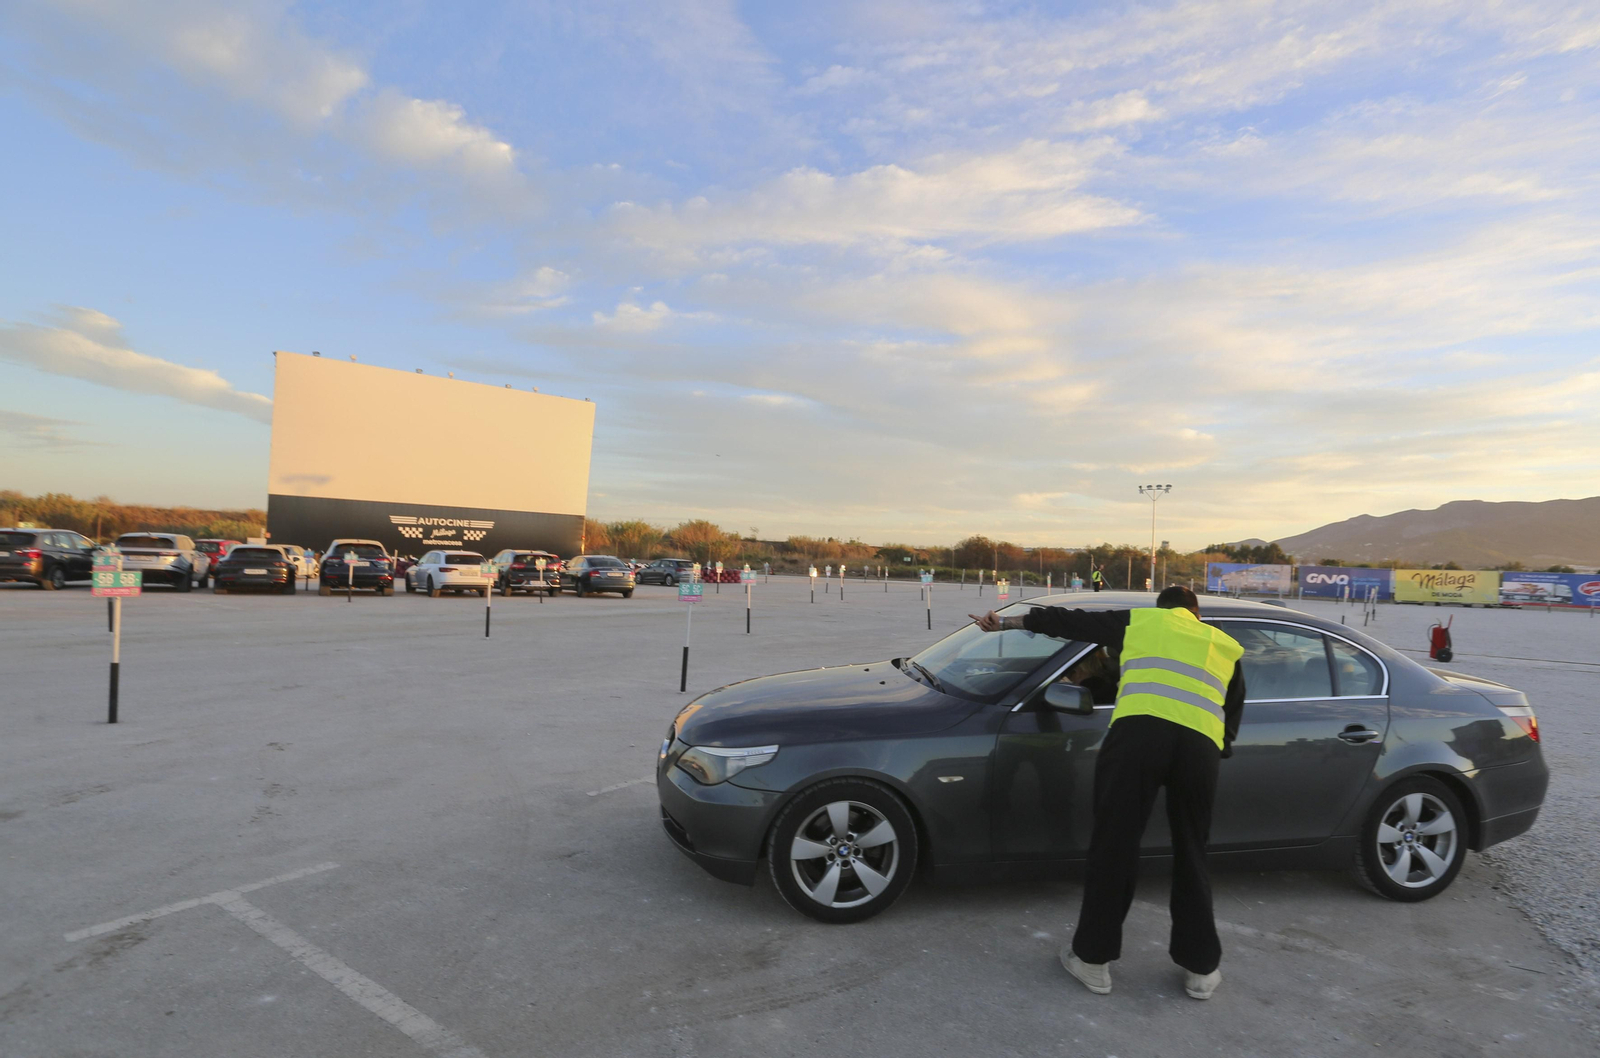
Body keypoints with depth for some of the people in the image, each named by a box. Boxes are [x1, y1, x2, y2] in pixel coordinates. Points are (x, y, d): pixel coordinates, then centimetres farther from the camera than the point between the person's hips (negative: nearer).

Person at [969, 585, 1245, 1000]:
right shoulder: (1226, 646, 31)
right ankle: (1202, 968, 28)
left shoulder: (1139, 620, 25)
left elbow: (1067, 620, 27)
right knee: (1191, 855, 19)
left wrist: (1006, 622, 35)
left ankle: (1093, 958, 15)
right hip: (1200, 744, 3)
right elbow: (1233, 711, 33)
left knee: (1114, 845, 6)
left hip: (1139, 731, -2)